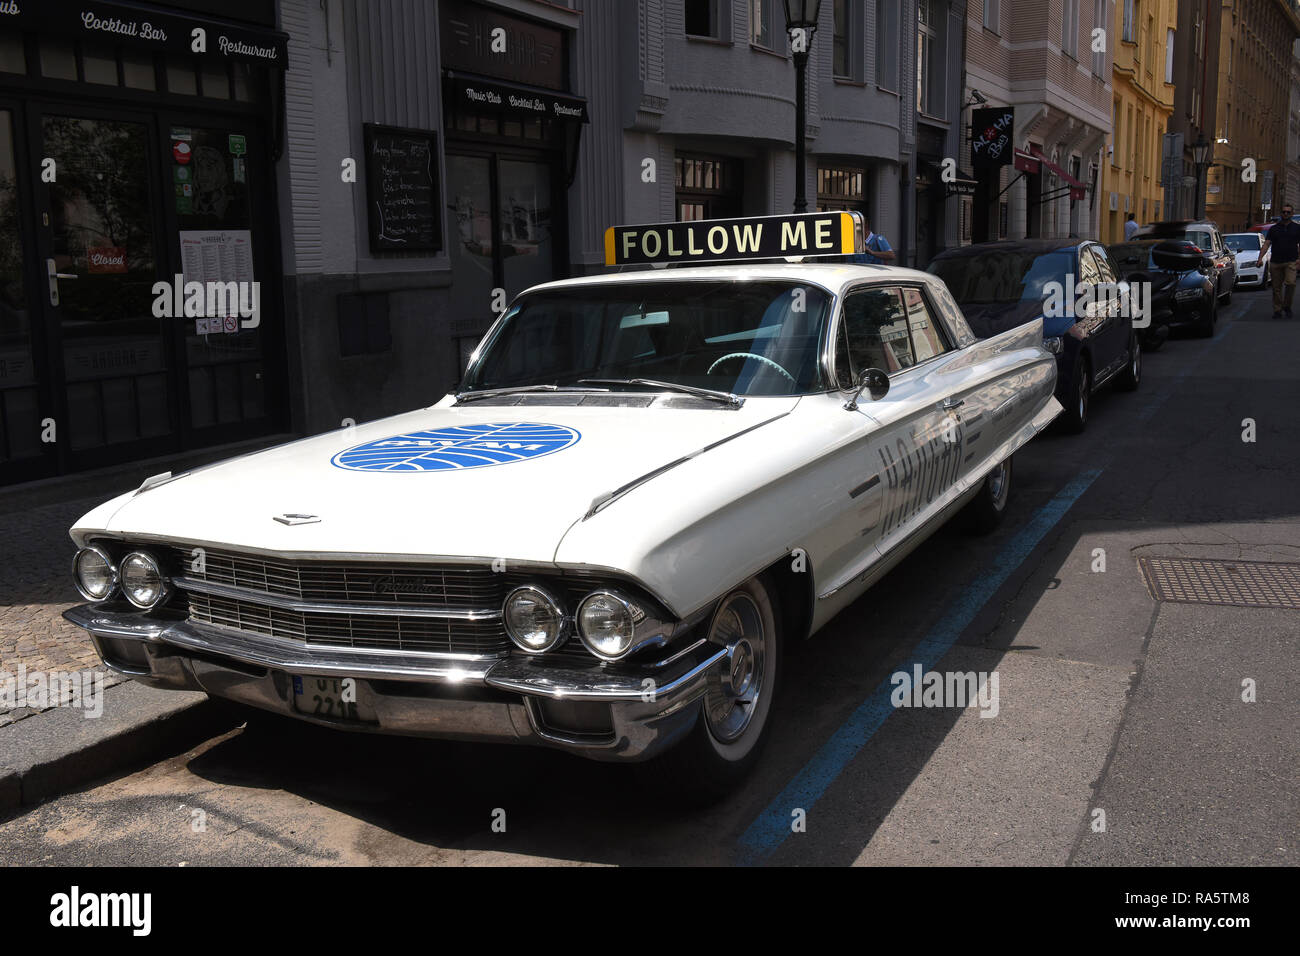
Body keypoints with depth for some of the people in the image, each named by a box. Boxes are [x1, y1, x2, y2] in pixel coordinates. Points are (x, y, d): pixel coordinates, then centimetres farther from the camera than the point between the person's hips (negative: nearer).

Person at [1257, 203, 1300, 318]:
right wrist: (1260, 258, -9)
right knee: (1276, 287, 4)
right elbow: (1266, 244, 5)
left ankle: (1287, 306, -3)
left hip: (1291, 262, -2)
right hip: (1276, 262, 2)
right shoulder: (1274, 228, 12)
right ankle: (1277, 310, 14)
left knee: (1290, 283, -20)